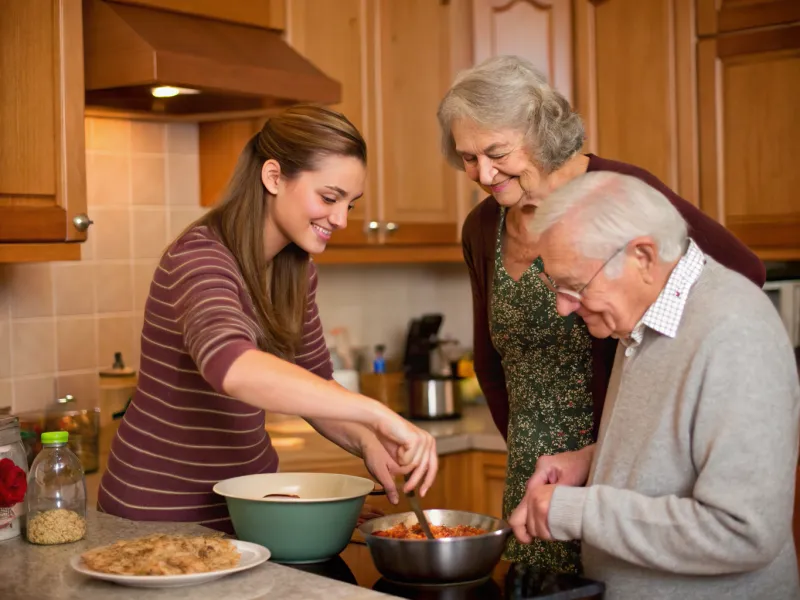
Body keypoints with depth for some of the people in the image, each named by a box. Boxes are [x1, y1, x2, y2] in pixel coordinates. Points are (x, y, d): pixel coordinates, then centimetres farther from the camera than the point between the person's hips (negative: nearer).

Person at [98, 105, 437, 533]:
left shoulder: (295, 273, 3)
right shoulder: (201, 257, -22)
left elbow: (315, 387, 11)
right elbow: (230, 365, -42)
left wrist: (366, 442, -9)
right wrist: (375, 412, -47)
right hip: (160, 509, -7)